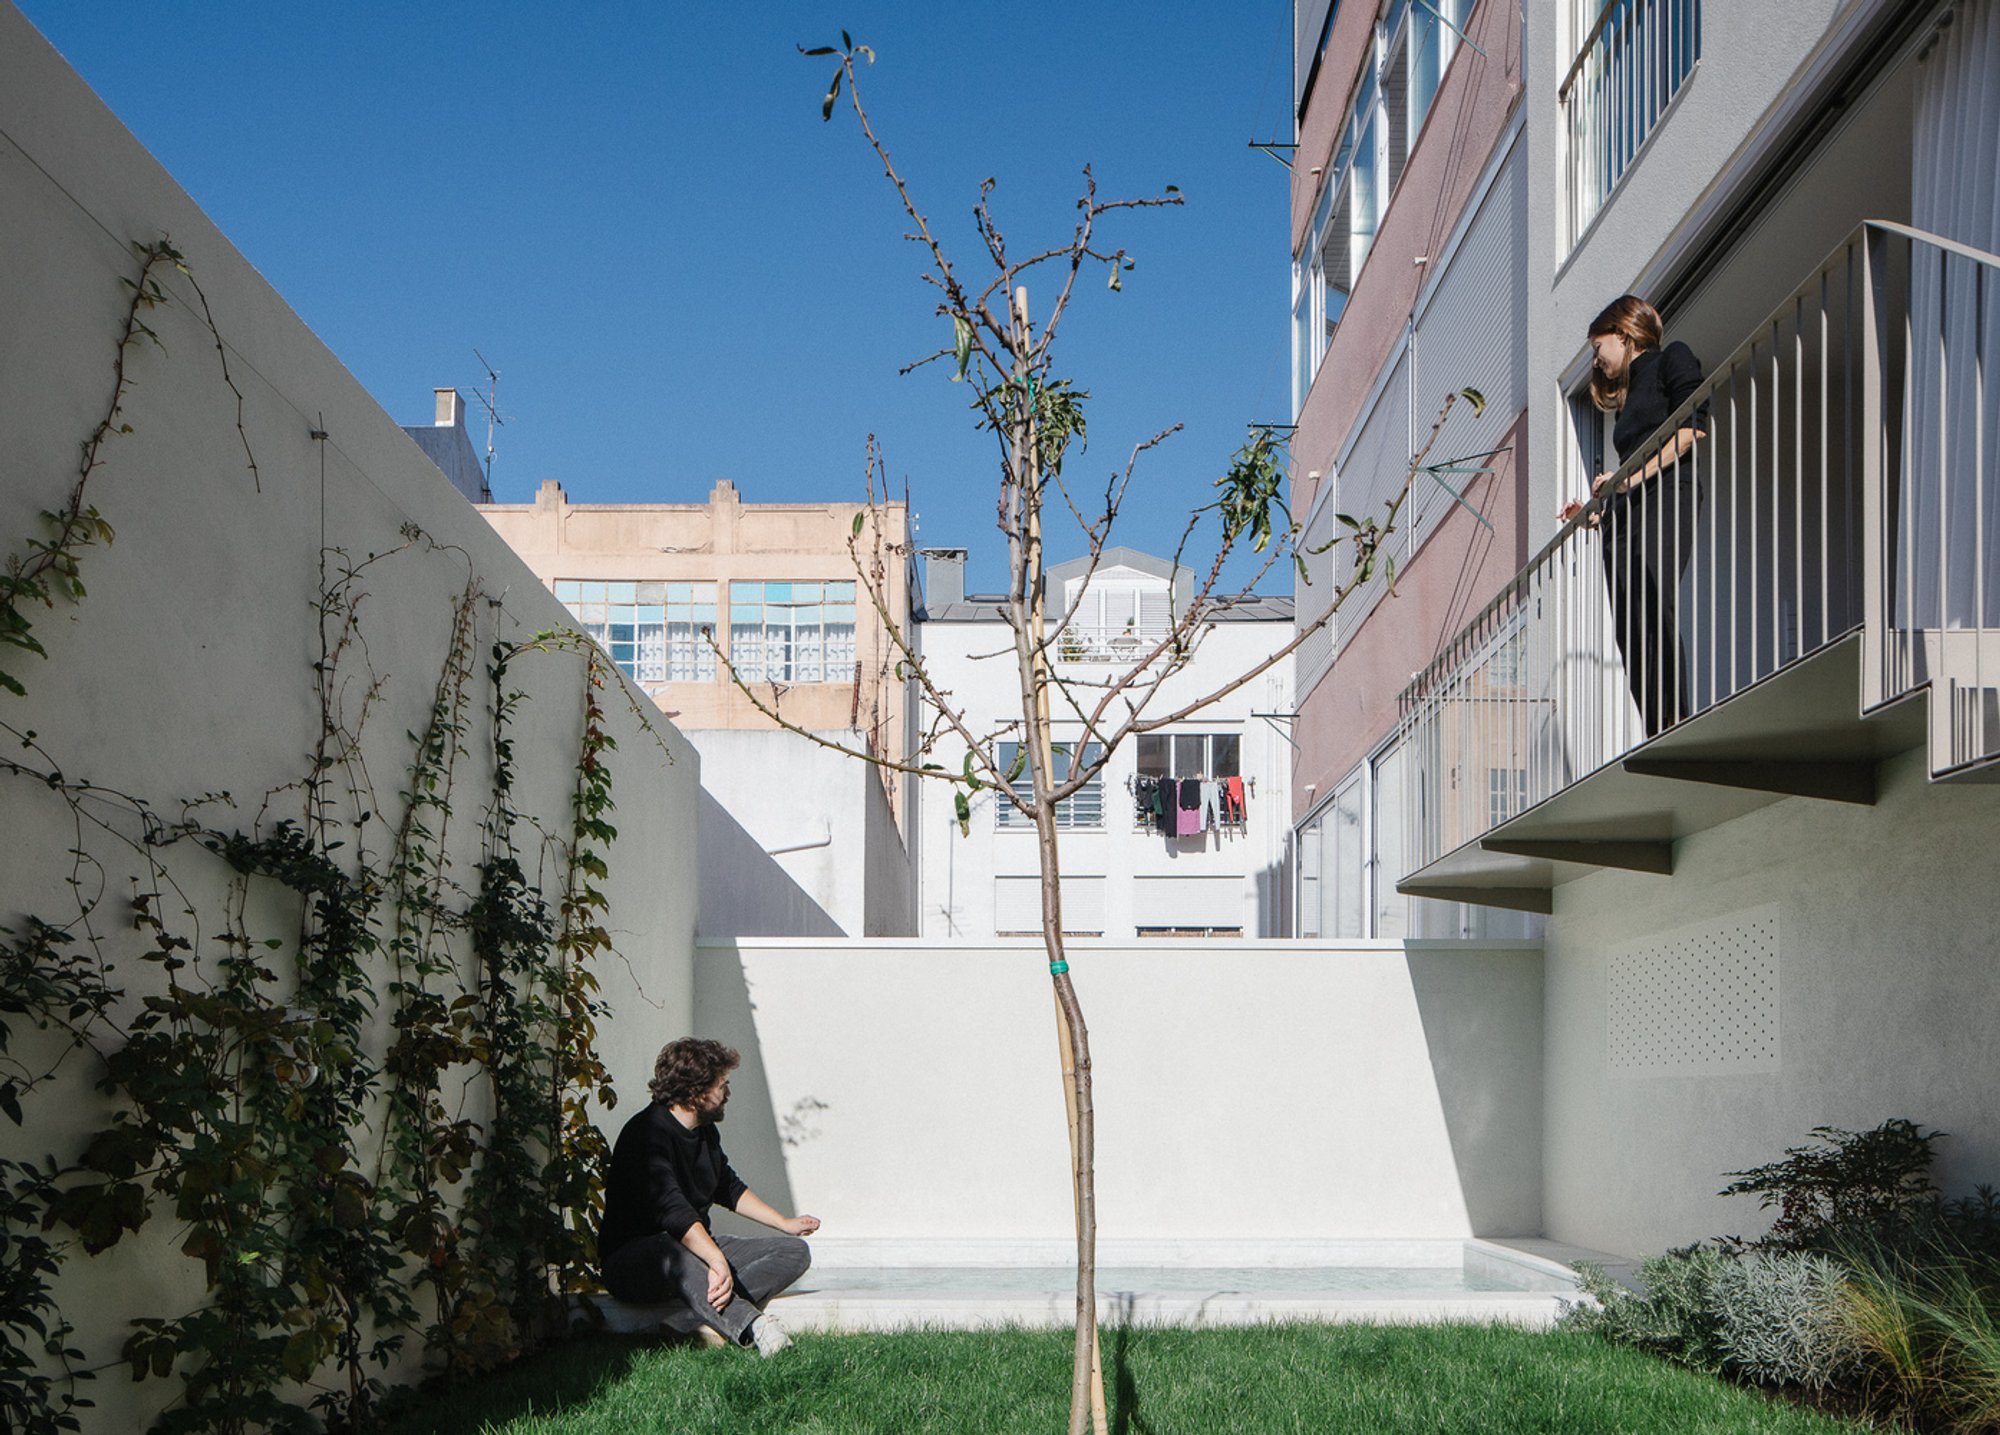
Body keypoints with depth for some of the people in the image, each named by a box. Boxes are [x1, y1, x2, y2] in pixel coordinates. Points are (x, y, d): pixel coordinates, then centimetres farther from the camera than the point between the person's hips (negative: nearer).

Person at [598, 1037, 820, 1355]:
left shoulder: (705, 1132, 9)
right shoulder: (648, 1134, -20)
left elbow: (729, 1188, 28)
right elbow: (673, 1210, -35)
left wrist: (784, 1223, 28)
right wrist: (717, 1260, -46)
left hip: (699, 1246, 9)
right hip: (633, 1258, -9)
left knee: (794, 1251, -5)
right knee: (672, 1257, -43)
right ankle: (751, 1324, -59)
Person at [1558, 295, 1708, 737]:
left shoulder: (1672, 358, 10)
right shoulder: (1630, 394, 33)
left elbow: (1693, 427, -7)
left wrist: (1634, 478, -12)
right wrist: (1597, 511, 19)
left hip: (1665, 499, -8)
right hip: (1624, 518, 8)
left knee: (1652, 613, -24)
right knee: (1629, 631, -8)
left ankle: (1675, 725, -31)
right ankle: (1658, 739, -15)